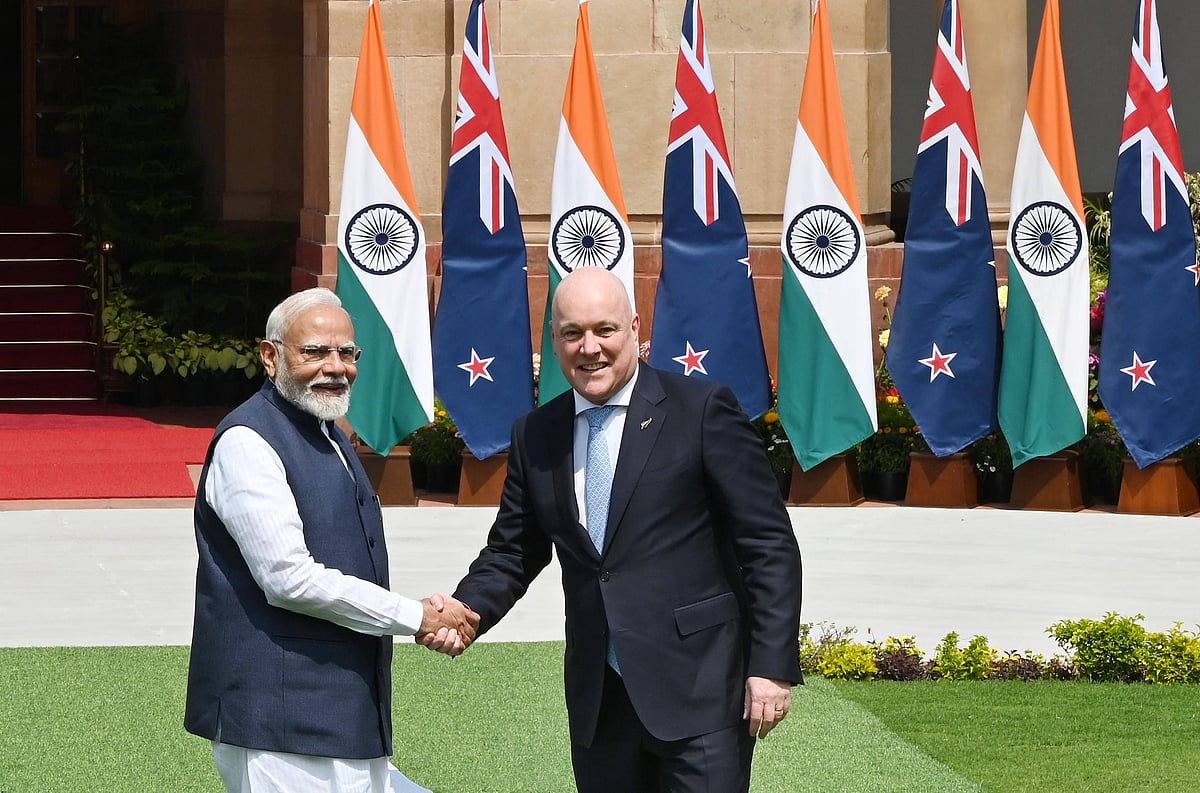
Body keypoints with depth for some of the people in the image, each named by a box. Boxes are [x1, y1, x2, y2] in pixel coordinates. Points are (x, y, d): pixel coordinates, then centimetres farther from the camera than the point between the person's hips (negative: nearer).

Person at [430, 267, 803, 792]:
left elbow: (769, 545, -6)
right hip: (598, 703, 5)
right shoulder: (536, 436, 11)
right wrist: (462, 612, -5)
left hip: (699, 690, -5)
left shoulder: (702, 410, -4)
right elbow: (511, 553, 16)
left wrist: (773, 667, -12)